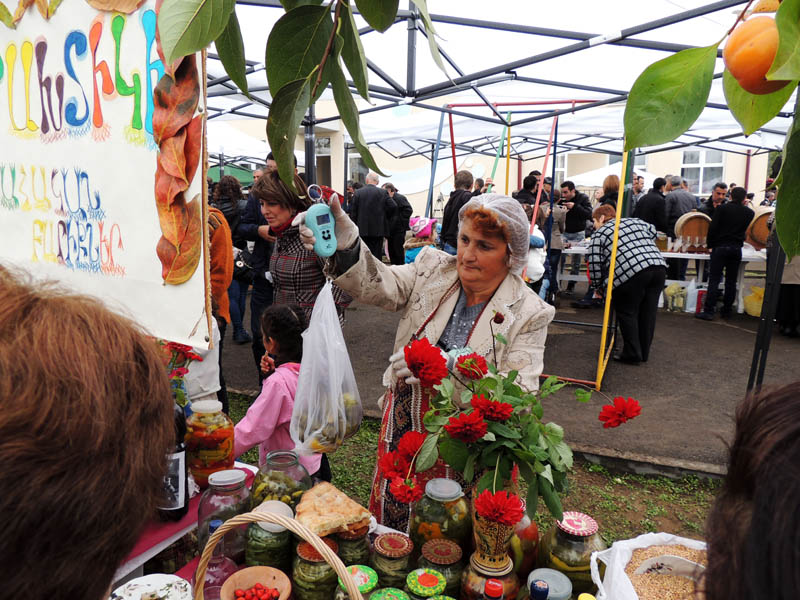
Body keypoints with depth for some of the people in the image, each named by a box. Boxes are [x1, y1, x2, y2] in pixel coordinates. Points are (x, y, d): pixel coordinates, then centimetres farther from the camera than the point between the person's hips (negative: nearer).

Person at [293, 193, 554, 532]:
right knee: (389, 530, 17)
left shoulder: (529, 314, -9)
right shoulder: (433, 270, -1)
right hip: (403, 431, 3)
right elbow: (379, 285, -15)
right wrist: (345, 243, -35)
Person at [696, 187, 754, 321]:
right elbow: (745, 230, 16)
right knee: (731, 282, 11)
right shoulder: (749, 212, 5)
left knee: (714, 280, -5)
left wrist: (710, 244, 0)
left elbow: (713, 228, -10)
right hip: (737, 249, 3)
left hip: (720, 247, -3)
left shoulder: (722, 208, -5)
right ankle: (726, 311, 17)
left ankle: (708, 311, -9)